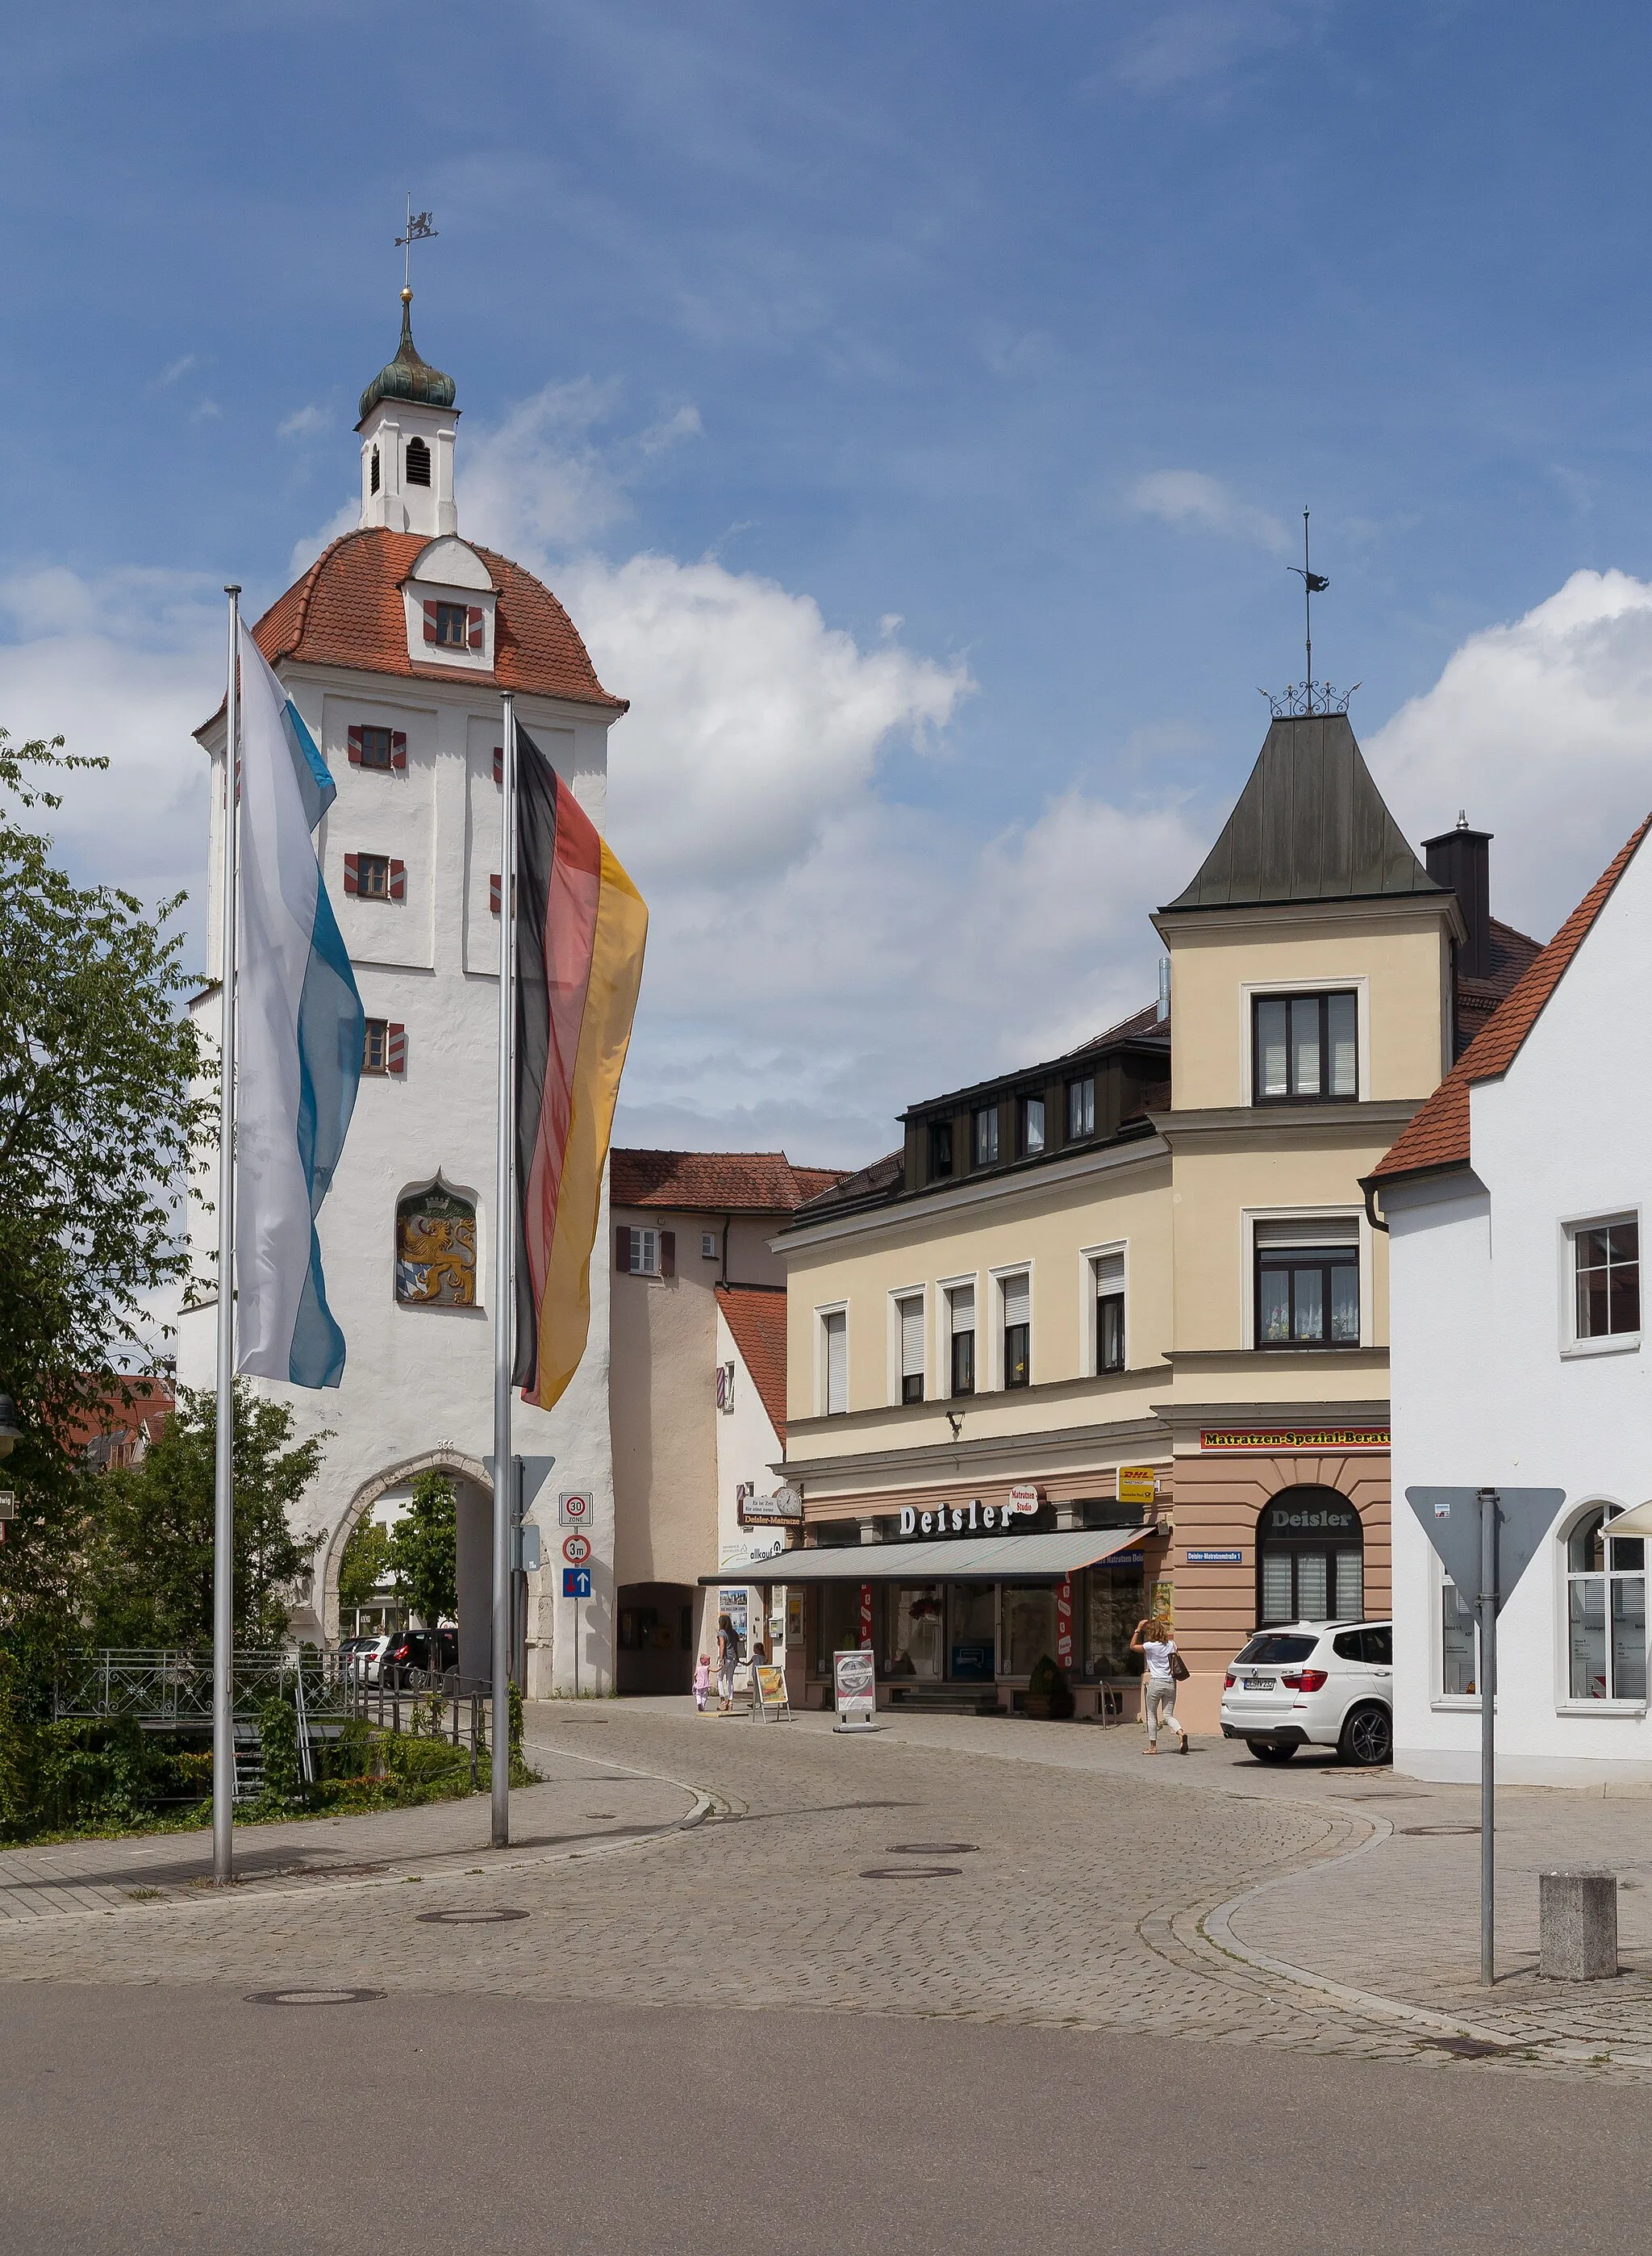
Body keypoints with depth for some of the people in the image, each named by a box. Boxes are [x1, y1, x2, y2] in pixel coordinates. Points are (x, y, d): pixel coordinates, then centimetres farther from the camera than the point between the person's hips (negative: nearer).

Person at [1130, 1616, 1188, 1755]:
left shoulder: (1151, 1646, -9)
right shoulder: (1171, 1644, 5)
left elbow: (1132, 1646, 2)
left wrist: (1138, 1630, 4)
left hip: (1156, 1683, -5)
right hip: (1171, 1683, 5)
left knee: (1152, 1715, 9)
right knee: (1168, 1715, 8)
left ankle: (1153, 1746, 10)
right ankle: (1181, 1733, -20)